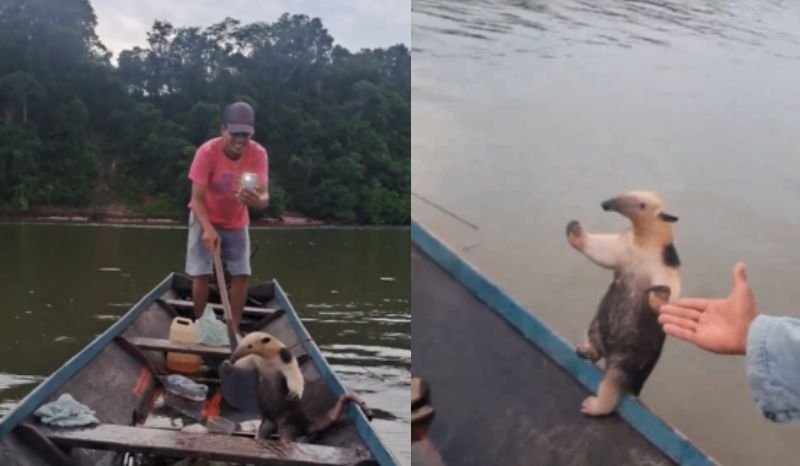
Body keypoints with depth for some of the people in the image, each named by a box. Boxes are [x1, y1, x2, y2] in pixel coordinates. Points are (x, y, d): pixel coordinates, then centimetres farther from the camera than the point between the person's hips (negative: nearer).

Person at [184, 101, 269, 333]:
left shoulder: (258, 154, -23)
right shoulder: (207, 152, -28)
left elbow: (265, 197, -28)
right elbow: (197, 198, -27)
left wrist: (257, 200, -53)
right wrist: (208, 229, -43)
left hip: (237, 222, 2)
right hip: (205, 219, -2)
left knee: (241, 275, -3)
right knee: (201, 274, -7)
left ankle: (234, 328, 10)